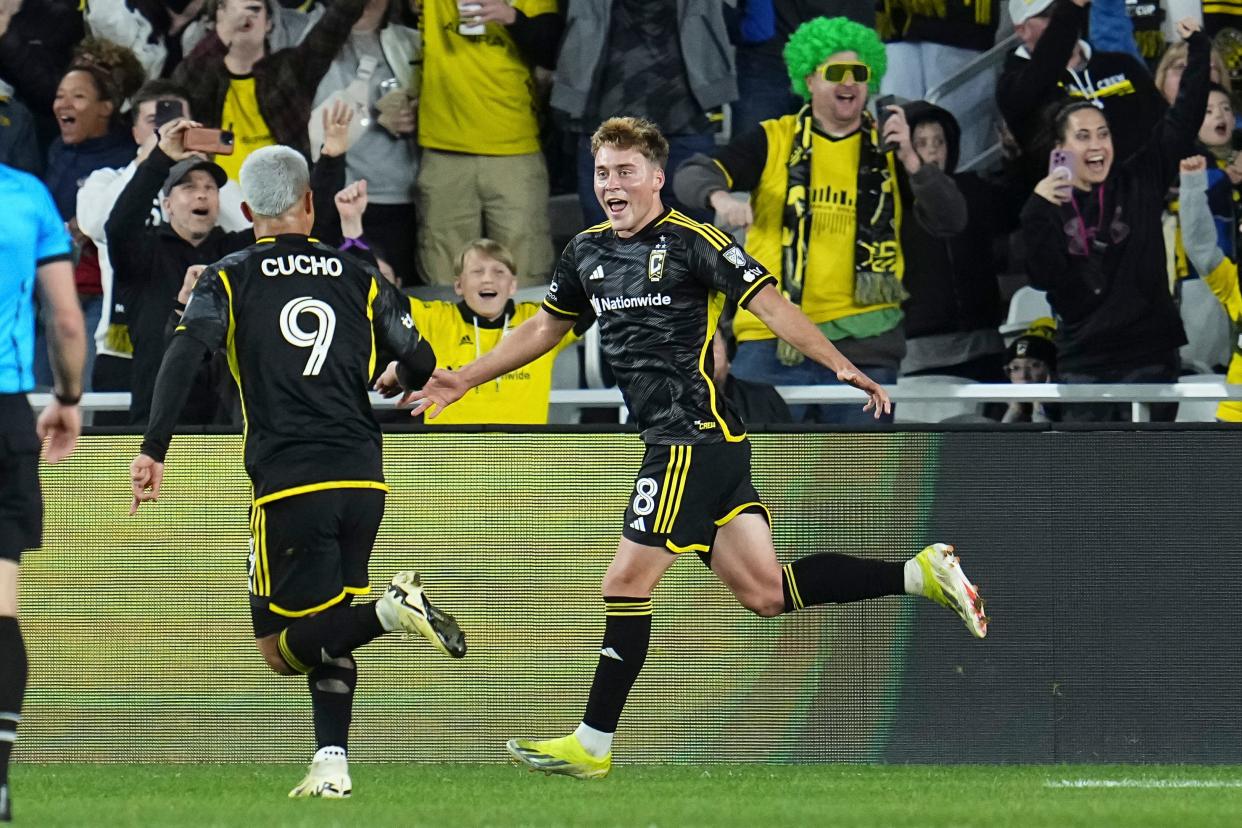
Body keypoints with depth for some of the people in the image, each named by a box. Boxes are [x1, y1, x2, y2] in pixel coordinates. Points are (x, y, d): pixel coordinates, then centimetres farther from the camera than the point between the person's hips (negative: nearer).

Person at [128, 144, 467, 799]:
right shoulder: (359, 278, 10)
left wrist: (153, 451, -13)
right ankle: (331, 767, 3)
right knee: (325, 632, 18)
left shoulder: (228, 280, 4)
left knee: (283, 648, 0)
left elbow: (184, 357, -12)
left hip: (289, 485, -4)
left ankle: (391, 610, -24)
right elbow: (421, 366, 11)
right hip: (363, 479, 4)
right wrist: (384, 390, 34)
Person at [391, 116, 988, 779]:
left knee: (626, 584, -7)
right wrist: (464, 379, 29)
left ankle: (592, 744, 0)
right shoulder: (588, 253, 15)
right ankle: (920, 574, 12)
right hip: (674, 440, 8)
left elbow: (771, 305, -13)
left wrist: (842, 367, -22)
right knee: (765, 593, 5)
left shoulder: (691, 242, -9)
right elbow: (543, 328, 29)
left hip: (694, 438, -8)